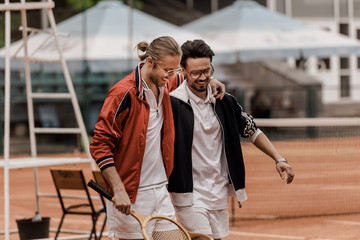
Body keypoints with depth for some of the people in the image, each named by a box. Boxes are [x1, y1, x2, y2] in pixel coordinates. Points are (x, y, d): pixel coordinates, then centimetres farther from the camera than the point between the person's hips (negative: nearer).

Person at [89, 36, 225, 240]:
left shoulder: (163, 85, 6)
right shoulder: (124, 93, -17)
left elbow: (180, 79, 33)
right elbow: (100, 145, -17)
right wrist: (118, 191, -23)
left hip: (161, 191, 7)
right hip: (130, 196, -7)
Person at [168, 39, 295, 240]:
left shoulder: (225, 102, 6)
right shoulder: (173, 103, -11)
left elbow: (252, 130, 16)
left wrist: (279, 159, 7)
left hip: (220, 193, 6)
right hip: (190, 195, -6)